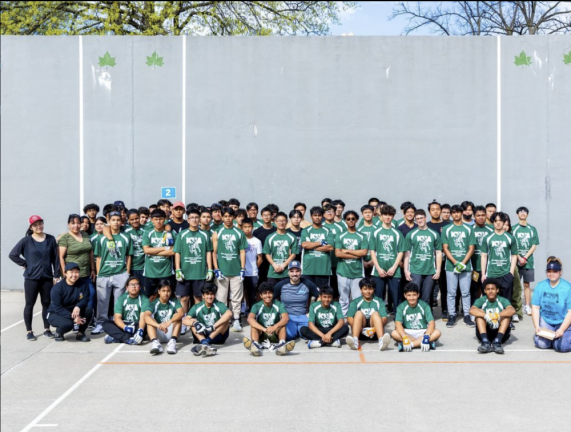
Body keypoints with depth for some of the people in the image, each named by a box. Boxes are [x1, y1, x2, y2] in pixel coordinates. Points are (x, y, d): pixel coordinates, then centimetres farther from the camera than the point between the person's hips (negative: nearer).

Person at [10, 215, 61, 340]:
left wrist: (56, 275, 0)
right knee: (29, 304, 5)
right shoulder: (26, 240, -3)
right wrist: (24, 264, -7)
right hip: (31, 278, -2)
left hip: (47, 278, 2)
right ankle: (29, 331, 14)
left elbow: (56, 258, 2)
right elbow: (13, 254, -4)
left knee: (47, 304, 8)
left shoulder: (51, 239, 1)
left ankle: (47, 329, 19)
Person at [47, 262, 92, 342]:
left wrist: (78, 307, -35)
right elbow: (57, 308, -22)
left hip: (74, 311, 4)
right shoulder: (57, 288, -20)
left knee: (89, 310, -23)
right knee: (67, 324, -35)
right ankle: (58, 333, 3)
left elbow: (85, 299, -11)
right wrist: (73, 317, -31)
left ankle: (80, 333, -1)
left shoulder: (83, 285, -8)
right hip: (56, 314, -4)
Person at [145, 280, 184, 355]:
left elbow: (181, 312, -23)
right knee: (149, 319, -22)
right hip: (158, 334, 0)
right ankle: (155, 342, -46)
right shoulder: (154, 304, -5)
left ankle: (173, 341, -39)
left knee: (177, 316, -21)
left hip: (171, 333, 0)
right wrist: (158, 325, -44)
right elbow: (146, 317, -25)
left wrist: (169, 322, -43)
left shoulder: (174, 301, -3)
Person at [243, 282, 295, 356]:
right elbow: (250, 319, -29)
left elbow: (286, 318, -24)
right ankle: (255, 345, -50)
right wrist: (264, 329, -44)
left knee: (282, 323, -25)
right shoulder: (257, 306, -9)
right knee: (253, 324, -26)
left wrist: (275, 327, -44)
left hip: (275, 334, 0)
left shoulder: (279, 305, -7)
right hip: (261, 335, 0)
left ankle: (282, 345, -46)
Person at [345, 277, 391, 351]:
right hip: (361, 332, 0)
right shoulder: (355, 302, 10)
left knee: (375, 314, -24)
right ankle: (355, 340, -49)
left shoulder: (379, 301, 12)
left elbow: (384, 319, -1)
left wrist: (375, 328, -21)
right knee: (359, 313, -23)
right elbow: (349, 318, -3)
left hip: (374, 333, 0)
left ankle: (381, 341, -50)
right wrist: (360, 328, -21)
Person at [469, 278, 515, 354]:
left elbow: (512, 310, -22)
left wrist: (497, 315, -38)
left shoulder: (503, 301, -1)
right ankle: (485, 342, -35)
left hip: (500, 332, 0)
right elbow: (471, 310, -22)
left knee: (506, 313, -19)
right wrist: (486, 316, -39)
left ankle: (497, 342, -35)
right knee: (480, 312, -19)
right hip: (485, 333, 0)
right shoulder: (481, 301, 0)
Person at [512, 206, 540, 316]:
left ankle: (527, 306, 8)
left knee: (527, 284, 4)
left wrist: (525, 258, -9)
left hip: (528, 261, 2)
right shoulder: (513, 229, 4)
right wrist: (519, 258, -12)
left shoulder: (532, 229, 8)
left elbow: (534, 246, 3)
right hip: (516, 261, -1)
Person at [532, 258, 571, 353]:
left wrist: (562, 330, -19)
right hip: (545, 321, 2)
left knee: (562, 346, -24)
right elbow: (535, 308, 0)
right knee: (541, 343, -21)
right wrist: (537, 327, -10)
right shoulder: (540, 286, -1)